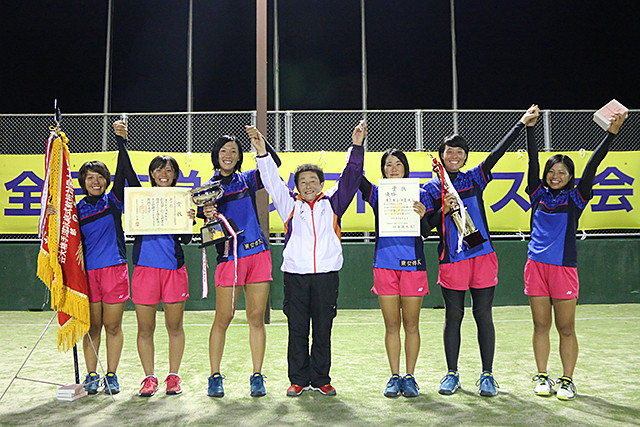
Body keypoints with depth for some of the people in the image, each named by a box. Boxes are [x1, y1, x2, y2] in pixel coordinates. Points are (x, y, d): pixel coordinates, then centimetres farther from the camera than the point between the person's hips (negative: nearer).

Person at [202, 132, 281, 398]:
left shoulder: (248, 180, 13)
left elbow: (274, 164, 2)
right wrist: (208, 216, -19)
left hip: (258, 253, 2)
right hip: (228, 257, -2)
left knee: (256, 318, 3)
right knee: (223, 318, -3)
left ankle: (257, 377, 10)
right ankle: (215, 377, 9)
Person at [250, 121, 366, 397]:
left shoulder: (332, 203, 14)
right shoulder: (290, 205, 13)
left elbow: (350, 178, 9)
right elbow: (272, 181, 6)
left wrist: (357, 147, 0)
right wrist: (262, 152, -5)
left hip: (327, 273, 0)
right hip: (295, 273, 0)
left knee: (323, 330, 5)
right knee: (297, 330, 3)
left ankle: (320, 380, 16)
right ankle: (298, 380, 13)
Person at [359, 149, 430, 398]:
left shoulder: (418, 195, 6)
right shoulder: (377, 194, 9)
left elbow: (426, 232, -1)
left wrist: (421, 216, -20)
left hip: (412, 265, -1)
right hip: (384, 264, 1)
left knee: (411, 325, 4)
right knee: (391, 325, 5)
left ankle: (409, 377, 14)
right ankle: (394, 377, 15)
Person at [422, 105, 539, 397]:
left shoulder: (474, 179, 10)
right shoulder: (431, 189, 8)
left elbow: (498, 152, 3)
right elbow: (427, 224, 2)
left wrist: (522, 123, -2)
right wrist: (443, 211, -16)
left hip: (482, 255, 1)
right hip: (451, 259, -1)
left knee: (483, 315, 3)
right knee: (453, 316, 5)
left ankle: (487, 375, 11)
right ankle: (452, 374, 16)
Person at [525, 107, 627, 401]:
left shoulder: (575, 198, 4)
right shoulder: (538, 194, 9)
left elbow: (592, 166, -4)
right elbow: (533, 160, 5)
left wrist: (612, 133, -10)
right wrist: (529, 126, 1)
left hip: (564, 267, -2)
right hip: (536, 265, 2)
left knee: (566, 328, 3)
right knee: (541, 325, 8)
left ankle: (567, 381, 14)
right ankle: (542, 377, 18)